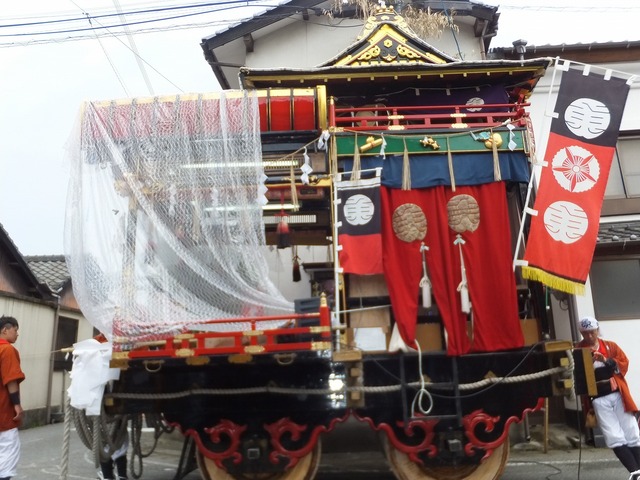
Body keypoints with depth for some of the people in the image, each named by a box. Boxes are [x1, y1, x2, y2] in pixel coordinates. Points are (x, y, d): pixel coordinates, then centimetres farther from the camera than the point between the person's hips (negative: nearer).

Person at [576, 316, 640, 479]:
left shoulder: (610, 346, 10)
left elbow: (624, 363, 0)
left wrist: (607, 361, -16)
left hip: (617, 395, 3)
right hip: (598, 399, -2)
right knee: (614, 438, -7)